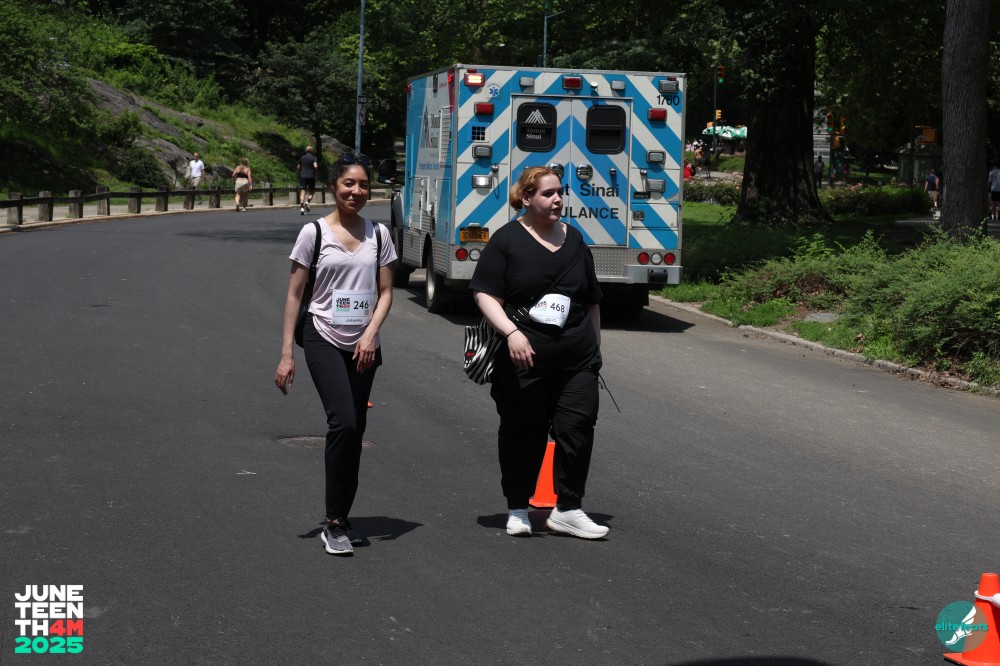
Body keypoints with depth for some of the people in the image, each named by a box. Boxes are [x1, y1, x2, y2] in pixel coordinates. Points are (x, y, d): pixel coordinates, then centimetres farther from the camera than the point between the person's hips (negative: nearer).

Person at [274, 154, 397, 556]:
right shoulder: (314, 232, -2)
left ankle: (341, 519, 20)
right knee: (344, 423, -19)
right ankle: (334, 522, -10)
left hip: (363, 346, 4)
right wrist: (286, 353, -5)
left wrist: (371, 334, -10)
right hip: (323, 340, -4)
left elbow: (386, 293, 8)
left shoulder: (378, 234, 7)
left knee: (354, 432, 8)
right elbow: (294, 295, -1)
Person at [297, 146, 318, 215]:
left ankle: (302, 208, -18)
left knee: (303, 191, -4)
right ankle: (307, 202, -12)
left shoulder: (302, 158, 10)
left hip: (303, 176, 2)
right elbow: (315, 166, -16)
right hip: (311, 176, -2)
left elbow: (298, 168, 15)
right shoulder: (313, 158, -2)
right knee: (311, 191, 15)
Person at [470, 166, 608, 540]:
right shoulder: (507, 240, -1)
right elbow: (485, 294, -7)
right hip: (523, 359, -4)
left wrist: (595, 348, 22)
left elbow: (592, 301, 22)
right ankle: (517, 509, 21)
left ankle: (568, 509, 5)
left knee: (577, 428, -5)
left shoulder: (573, 240, 14)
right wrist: (511, 331, -21)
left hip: (577, 359, 4)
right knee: (523, 434, 6)